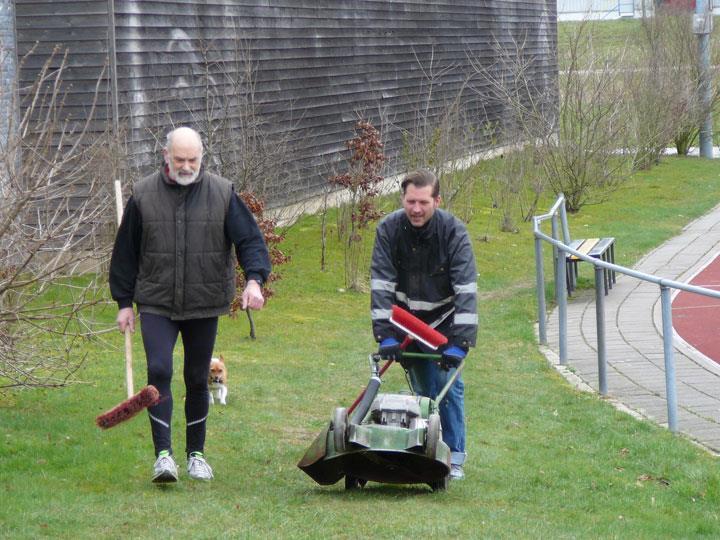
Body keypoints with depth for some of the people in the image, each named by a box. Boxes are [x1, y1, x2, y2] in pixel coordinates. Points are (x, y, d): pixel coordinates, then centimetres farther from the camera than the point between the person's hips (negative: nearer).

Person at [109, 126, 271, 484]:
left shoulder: (222, 194, -1)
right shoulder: (143, 195, -1)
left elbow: (249, 239, -4)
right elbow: (126, 252, 6)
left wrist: (254, 279, -21)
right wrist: (124, 302, 5)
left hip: (204, 306, 1)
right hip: (156, 305, -1)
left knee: (198, 380, 10)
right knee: (159, 372, -16)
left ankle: (195, 454, 23)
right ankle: (163, 454, -15)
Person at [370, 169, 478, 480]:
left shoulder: (454, 232, -21)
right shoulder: (389, 230, -16)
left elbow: (466, 290, -27)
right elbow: (381, 285, -19)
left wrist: (459, 342, -35)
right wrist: (386, 334, -28)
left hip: (443, 320, -2)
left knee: (448, 385, -11)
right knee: (423, 389, 0)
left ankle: (454, 458, -4)